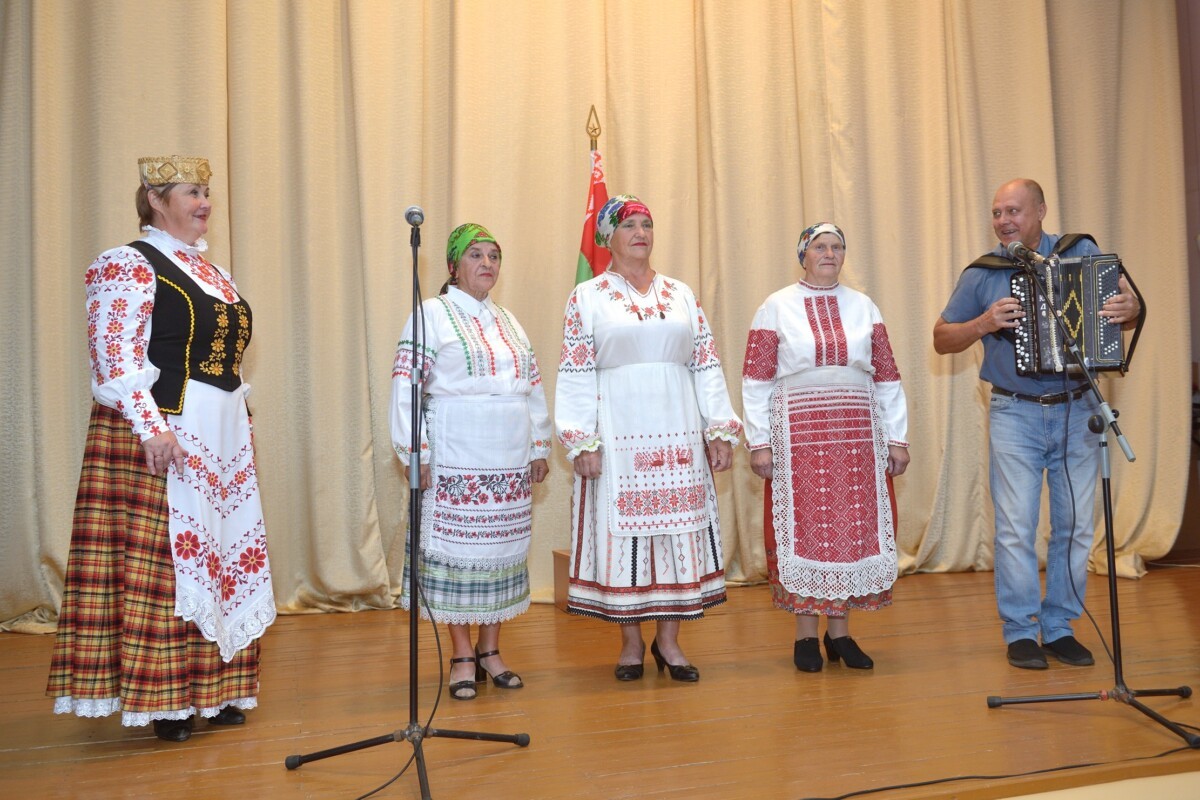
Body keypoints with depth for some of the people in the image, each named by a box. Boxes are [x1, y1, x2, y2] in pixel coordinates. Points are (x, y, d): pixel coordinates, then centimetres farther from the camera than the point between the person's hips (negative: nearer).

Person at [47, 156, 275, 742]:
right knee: (160, 559, -4)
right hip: (162, 433, -8)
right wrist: (152, 427, -22)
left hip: (224, 434, 8)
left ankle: (213, 689, 19)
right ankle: (163, 698, 7)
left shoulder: (209, 270, 18)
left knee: (223, 551, 9)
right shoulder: (129, 265, -6)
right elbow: (115, 359, -14)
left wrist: (240, 422, 17)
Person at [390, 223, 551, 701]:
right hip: (455, 461, -5)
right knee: (458, 549, -1)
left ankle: (490, 650, 21)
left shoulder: (508, 321, 17)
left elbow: (533, 388, 18)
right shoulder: (432, 315, -1)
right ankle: (462, 657, 11)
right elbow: (406, 386, -7)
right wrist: (415, 453, -13)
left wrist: (539, 447, 12)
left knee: (504, 550, 8)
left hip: (512, 461, 6)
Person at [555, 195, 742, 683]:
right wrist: (582, 442, -9)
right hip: (618, 432, -3)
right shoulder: (586, 298, 4)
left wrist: (720, 430, 3)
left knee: (678, 527, 5)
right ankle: (631, 641, 17)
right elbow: (575, 375, -2)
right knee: (622, 530, 2)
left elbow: (706, 365, 9)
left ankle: (668, 639, 17)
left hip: (678, 432, 3)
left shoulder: (681, 294, 12)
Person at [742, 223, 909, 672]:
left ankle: (840, 631, 17)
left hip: (858, 436, 3)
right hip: (798, 436, -3)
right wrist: (759, 444, -6)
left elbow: (887, 377, 10)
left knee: (854, 528, 4)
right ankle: (805, 636, 13)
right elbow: (755, 380, -1)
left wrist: (897, 438, 5)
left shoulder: (863, 307, 11)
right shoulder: (776, 308, 2)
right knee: (803, 529, 1)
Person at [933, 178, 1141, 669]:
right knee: (1016, 527, -3)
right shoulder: (983, 273, 1)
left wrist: (1128, 309, -18)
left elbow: (1128, 304, 5)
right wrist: (985, 324, -13)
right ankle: (1020, 632, 9)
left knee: (1075, 526, 6)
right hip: (1015, 415, -1)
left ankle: (1059, 628, 19)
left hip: (1077, 411, 2)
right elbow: (942, 339, 5)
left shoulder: (1081, 253, 3)